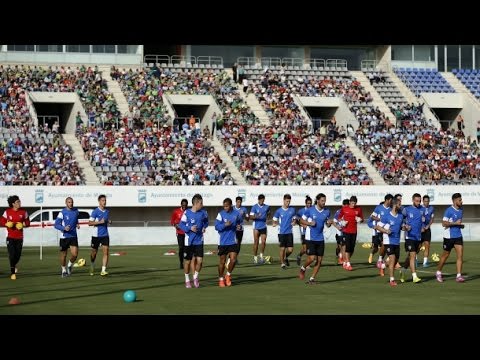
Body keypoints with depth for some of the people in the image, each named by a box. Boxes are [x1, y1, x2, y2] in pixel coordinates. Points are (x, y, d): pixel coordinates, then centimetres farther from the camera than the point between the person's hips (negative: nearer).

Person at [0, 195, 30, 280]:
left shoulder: (23, 212, 0)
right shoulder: (7, 212, -4)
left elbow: (27, 222, 7)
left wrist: (24, 224, -13)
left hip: (19, 237, 2)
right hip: (10, 237, -2)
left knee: (18, 254, 4)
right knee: (12, 254, -9)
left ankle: (14, 265, 39)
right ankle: (13, 272, 3)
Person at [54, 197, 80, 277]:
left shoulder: (76, 211, 6)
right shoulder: (62, 213, -9)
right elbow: (56, 225, -9)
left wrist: (77, 224, 7)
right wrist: (64, 228, -26)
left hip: (73, 236, 3)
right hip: (64, 237, -3)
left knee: (74, 254, -11)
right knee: (63, 255, 7)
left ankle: (70, 265, 18)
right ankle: (64, 270, 26)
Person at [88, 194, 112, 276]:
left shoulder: (107, 211, 9)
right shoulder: (95, 212, -8)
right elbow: (90, 223, -12)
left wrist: (109, 221, 3)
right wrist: (100, 222, -21)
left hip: (105, 235, 3)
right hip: (96, 235, -3)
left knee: (106, 252, -12)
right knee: (94, 252, 10)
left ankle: (103, 270, -15)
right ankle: (92, 265, 38)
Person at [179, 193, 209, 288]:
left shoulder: (203, 212, 0)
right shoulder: (187, 213, -10)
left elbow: (206, 221, 17)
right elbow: (181, 225, -5)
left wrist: (204, 227, -2)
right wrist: (190, 228, -20)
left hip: (199, 240, 2)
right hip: (189, 240, -2)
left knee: (199, 260, -5)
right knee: (187, 261, 5)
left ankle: (196, 277, 19)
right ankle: (187, 280, 23)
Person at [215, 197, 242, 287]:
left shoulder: (236, 213, 1)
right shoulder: (221, 214, -6)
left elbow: (240, 222, 19)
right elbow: (217, 227, -11)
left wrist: (239, 226, -3)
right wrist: (225, 225, -27)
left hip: (233, 241, 1)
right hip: (223, 242, -1)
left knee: (233, 259, -9)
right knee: (222, 261, 5)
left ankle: (228, 275, 16)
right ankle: (221, 279, 21)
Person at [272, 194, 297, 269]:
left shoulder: (292, 210, 5)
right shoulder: (279, 211, -1)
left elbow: (295, 218, 16)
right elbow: (275, 220, 7)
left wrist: (294, 222, -6)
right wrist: (275, 223, -15)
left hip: (289, 232, 2)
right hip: (282, 232, -2)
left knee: (290, 250, -2)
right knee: (282, 248, -1)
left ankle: (286, 258, 29)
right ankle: (282, 263, 14)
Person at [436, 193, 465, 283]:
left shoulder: (461, 210, 10)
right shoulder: (449, 210, -13)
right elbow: (444, 223, -19)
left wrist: (461, 225, 7)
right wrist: (455, 223, -24)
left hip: (458, 236, 6)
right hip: (449, 236, -6)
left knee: (460, 255, -7)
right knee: (446, 255, 7)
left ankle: (458, 276, -7)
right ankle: (438, 272, 27)